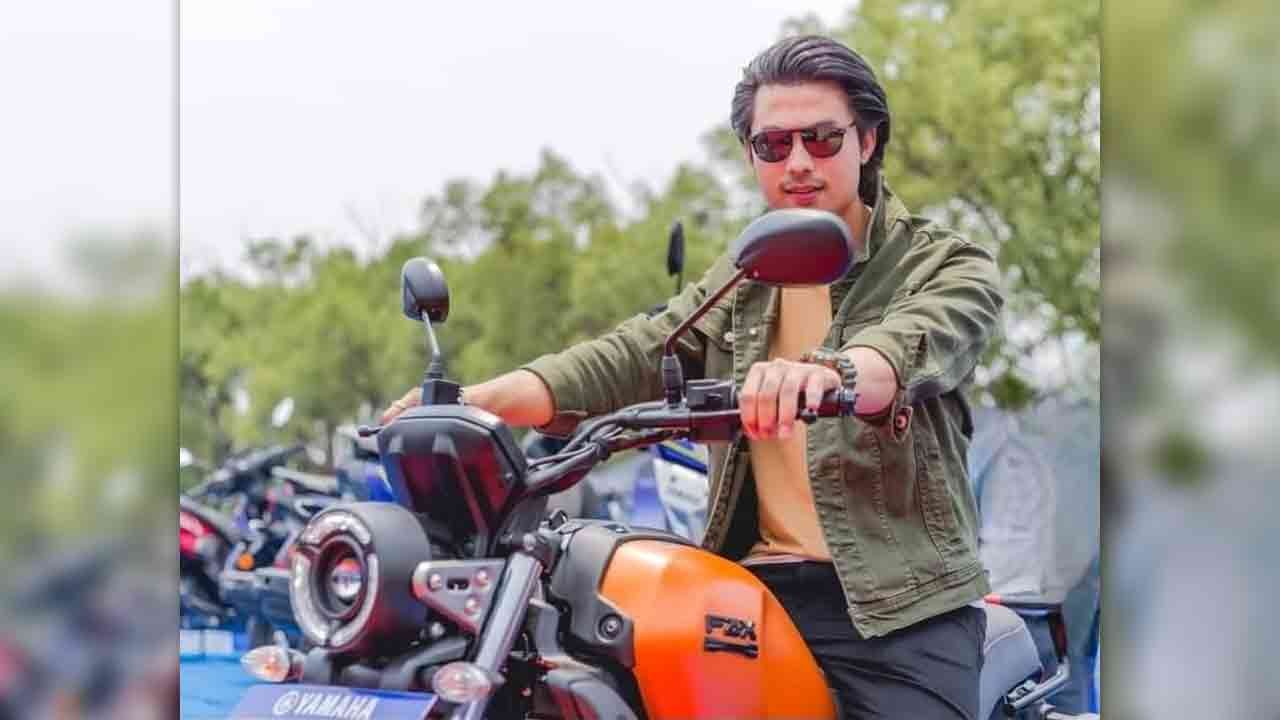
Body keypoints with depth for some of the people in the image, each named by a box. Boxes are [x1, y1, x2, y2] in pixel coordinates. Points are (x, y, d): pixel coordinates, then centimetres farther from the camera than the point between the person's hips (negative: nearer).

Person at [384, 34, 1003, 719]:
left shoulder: (951, 267, 1)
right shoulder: (740, 280, 19)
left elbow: (916, 345, -22)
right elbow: (630, 357, 5)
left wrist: (831, 372, -46)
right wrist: (471, 401, -13)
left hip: (900, 603, -4)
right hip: (754, 586, 4)